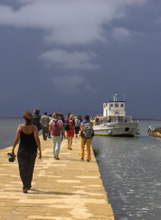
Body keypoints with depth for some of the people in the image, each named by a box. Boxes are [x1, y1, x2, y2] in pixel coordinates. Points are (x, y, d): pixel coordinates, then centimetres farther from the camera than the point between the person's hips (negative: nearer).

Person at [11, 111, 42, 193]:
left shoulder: (20, 127, -7)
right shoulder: (34, 128, -6)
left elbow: (17, 139, -7)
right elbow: (37, 139, -11)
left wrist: (13, 149, 1)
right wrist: (39, 150, -8)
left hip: (22, 150, -2)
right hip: (32, 150, 2)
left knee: (23, 169, 2)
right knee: (30, 168, 18)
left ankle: (25, 187, -8)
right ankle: (28, 184, 33)